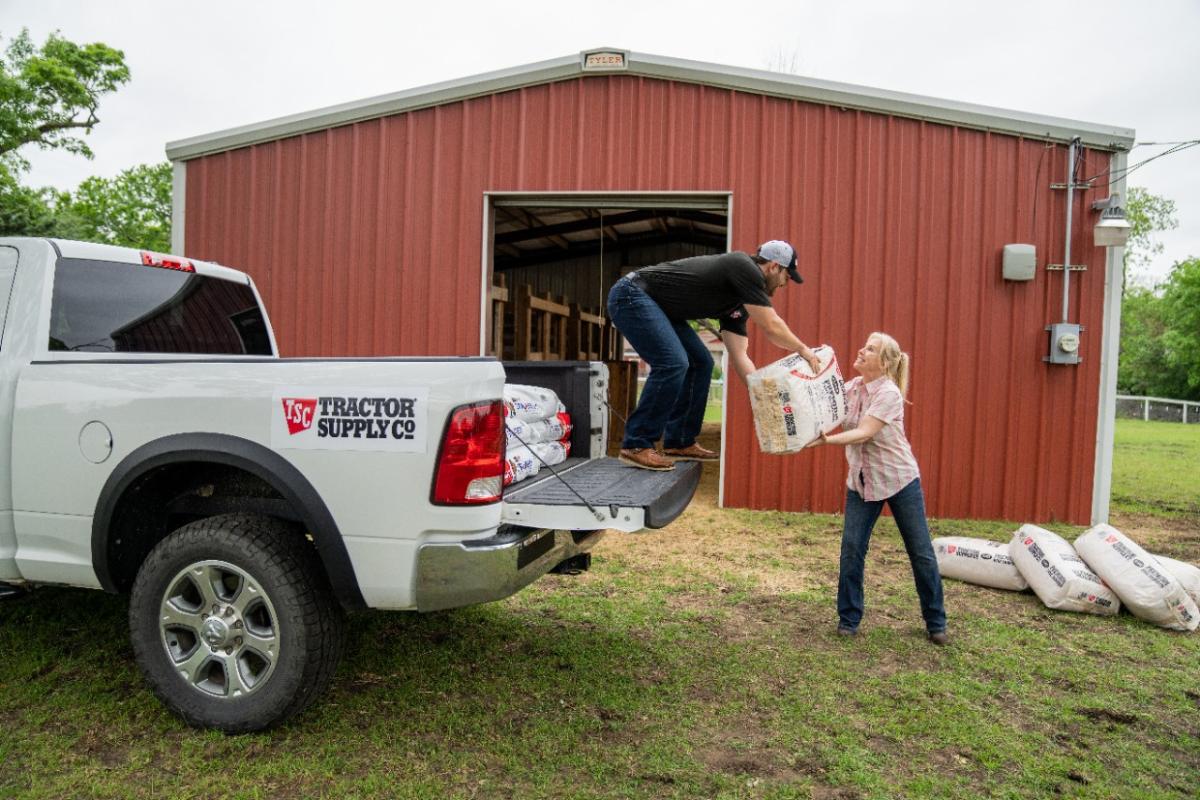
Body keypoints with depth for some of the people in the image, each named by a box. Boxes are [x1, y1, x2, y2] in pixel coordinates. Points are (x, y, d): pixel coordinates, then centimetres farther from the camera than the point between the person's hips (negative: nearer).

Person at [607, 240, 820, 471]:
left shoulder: (740, 302, 13)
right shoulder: (744, 268, -14)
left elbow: (739, 356, 12)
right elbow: (772, 327, -15)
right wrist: (803, 350, 1)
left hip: (657, 305, 10)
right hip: (631, 295, -10)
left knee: (700, 363, 9)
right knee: (673, 363, -24)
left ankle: (679, 443, 13)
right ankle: (636, 445, -13)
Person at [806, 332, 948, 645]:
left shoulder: (889, 393, -20)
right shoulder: (852, 387, 0)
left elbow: (864, 433, -29)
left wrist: (826, 440, -41)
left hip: (899, 479, -5)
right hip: (861, 481, 5)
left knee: (921, 552, 7)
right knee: (851, 548, -1)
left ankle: (936, 623, 22)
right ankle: (849, 619, 13)